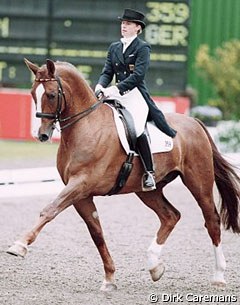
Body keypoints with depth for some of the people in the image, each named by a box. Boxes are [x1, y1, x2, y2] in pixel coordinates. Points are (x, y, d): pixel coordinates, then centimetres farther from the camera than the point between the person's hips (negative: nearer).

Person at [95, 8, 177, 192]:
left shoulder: (142, 48, -2)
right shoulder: (114, 48, 18)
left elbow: (138, 75, -13)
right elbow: (107, 72, 12)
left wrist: (117, 89, -22)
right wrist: (101, 85, -11)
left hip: (136, 94, -7)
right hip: (117, 95, 7)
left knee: (137, 128, -26)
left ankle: (149, 174, -22)